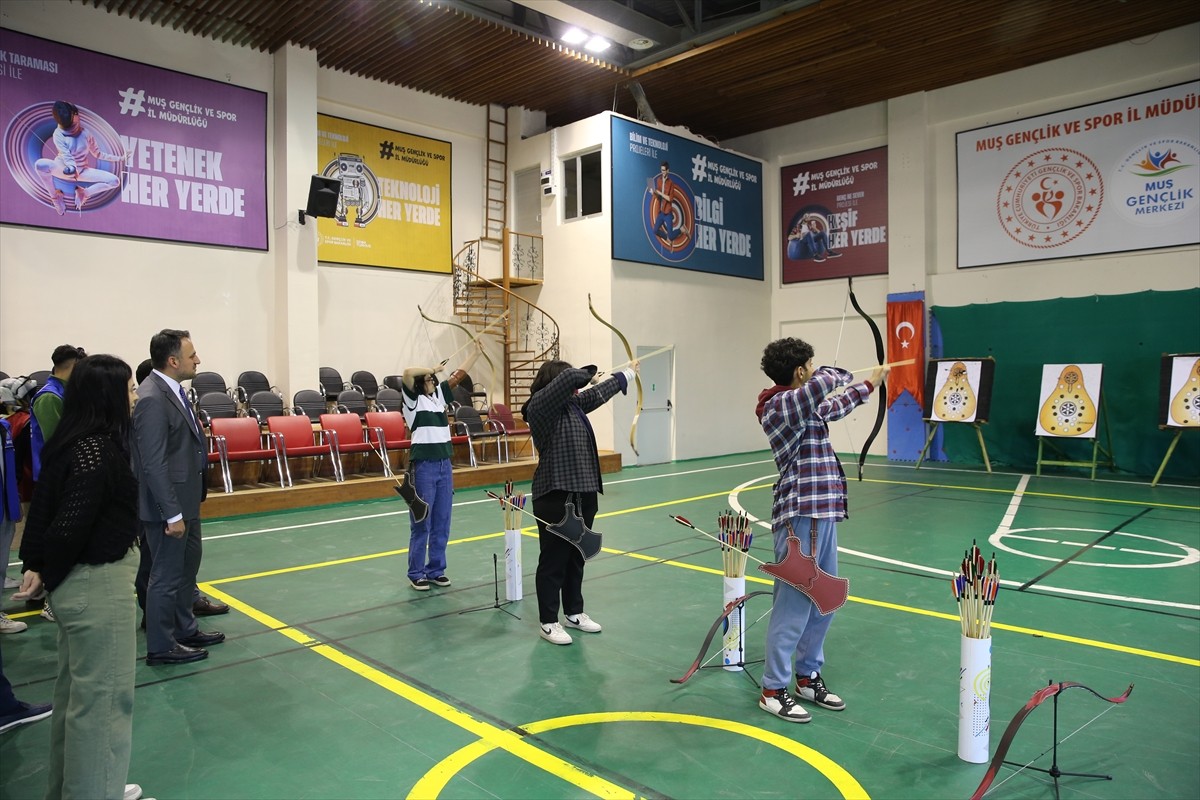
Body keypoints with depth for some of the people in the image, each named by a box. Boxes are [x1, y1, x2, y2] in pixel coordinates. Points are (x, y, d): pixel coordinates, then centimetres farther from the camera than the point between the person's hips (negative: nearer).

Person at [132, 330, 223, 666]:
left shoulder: (171, 389, 6)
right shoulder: (152, 399, -23)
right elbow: (154, 464, -25)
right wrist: (172, 514, -23)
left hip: (185, 498, 10)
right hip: (168, 503, -10)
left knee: (188, 561, 22)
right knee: (166, 574, 4)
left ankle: (185, 629, 38)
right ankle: (161, 647, 20)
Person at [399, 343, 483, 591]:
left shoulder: (439, 395, 13)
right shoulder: (412, 400, -4)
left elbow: (459, 375, 17)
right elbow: (408, 373, -22)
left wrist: (477, 353, 16)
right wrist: (431, 369, -7)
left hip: (444, 465, 6)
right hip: (423, 466, -6)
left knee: (442, 523, 10)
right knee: (421, 524, 1)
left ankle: (436, 570, 21)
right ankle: (416, 574, 11)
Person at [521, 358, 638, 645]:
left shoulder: (573, 404, 12)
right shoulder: (540, 405, -14)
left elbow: (598, 393, 27)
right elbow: (570, 377, -25)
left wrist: (628, 373, 38)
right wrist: (587, 373, -3)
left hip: (583, 493, 9)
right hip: (556, 496, -9)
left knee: (576, 557, 18)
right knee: (554, 559, 0)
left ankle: (574, 613, 31)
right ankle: (548, 623, 11)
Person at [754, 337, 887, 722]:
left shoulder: (802, 407, 14)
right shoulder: (781, 404, -16)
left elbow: (833, 408, 34)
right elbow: (825, 383, -32)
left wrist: (871, 384, 44)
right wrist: (840, 374, -8)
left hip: (821, 513, 10)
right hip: (801, 517, -10)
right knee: (794, 604, -4)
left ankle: (808, 677, 30)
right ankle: (773, 690, 9)